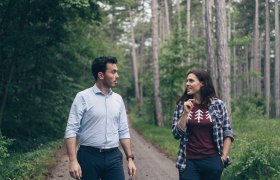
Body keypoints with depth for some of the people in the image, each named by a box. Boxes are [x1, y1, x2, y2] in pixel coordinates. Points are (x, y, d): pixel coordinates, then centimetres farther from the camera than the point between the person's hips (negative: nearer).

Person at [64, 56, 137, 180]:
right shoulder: (83, 97, -5)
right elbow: (71, 130, -9)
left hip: (114, 157, 4)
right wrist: (73, 161, -18)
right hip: (89, 156, -4)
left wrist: (130, 158, 8)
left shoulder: (118, 99, 10)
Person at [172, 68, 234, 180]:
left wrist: (224, 156, -3)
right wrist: (185, 113, -12)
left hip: (212, 161, -1)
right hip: (189, 162, 1)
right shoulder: (182, 105, 3)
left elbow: (228, 133, 2)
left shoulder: (217, 105, -2)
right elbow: (177, 134, -2)